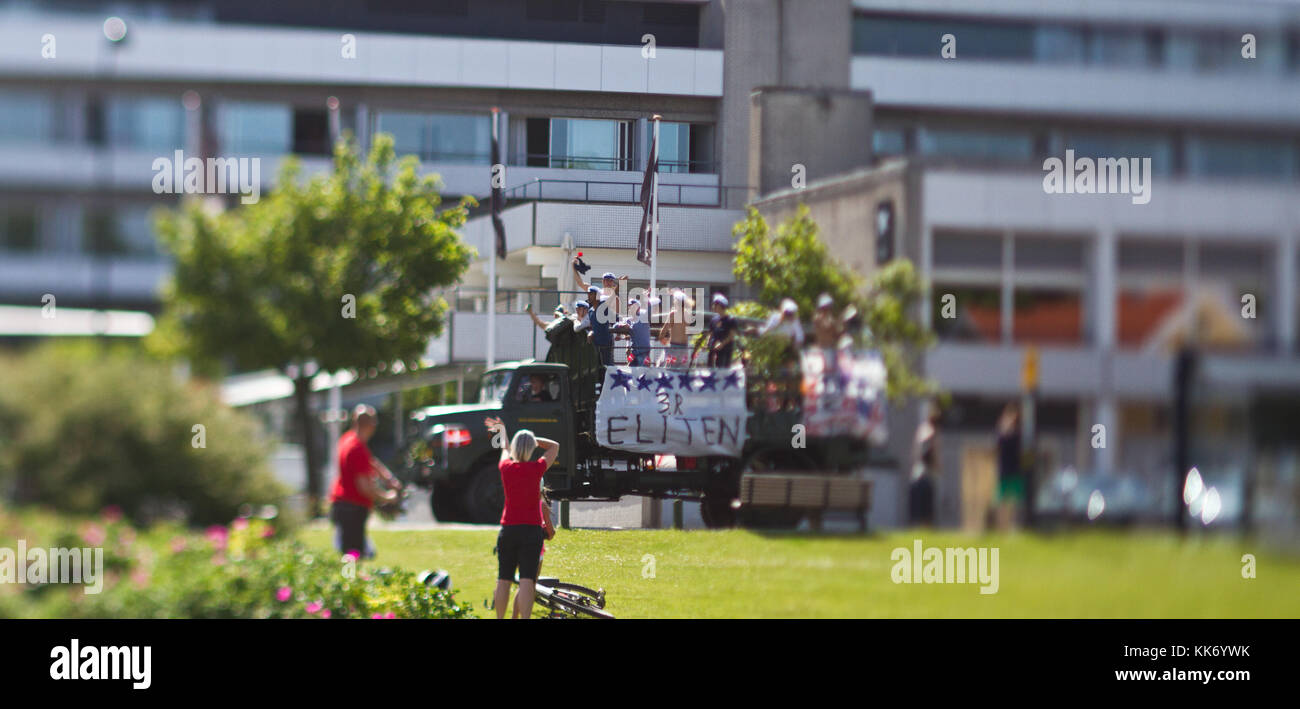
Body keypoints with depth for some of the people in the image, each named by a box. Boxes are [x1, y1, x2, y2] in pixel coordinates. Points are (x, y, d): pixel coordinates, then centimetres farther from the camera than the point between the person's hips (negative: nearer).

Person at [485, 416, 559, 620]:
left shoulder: (506, 467, 1)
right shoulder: (536, 468, -7)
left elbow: (506, 450, 26)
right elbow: (554, 446, 9)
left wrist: (502, 431, 43)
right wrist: (531, 438, 7)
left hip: (508, 529, 3)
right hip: (531, 530, -3)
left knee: (504, 580, 8)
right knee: (527, 580, -9)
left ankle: (500, 619, 14)